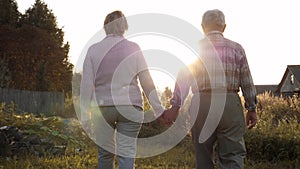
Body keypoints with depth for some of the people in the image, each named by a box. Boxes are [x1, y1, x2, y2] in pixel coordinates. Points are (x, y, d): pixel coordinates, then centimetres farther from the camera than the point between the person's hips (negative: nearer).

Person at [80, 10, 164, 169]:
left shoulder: (93, 50, 2)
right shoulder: (133, 48, 0)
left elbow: (87, 85, 0)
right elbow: (147, 82, -1)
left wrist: (85, 114, 4)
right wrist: (158, 109, 4)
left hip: (102, 108, 1)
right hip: (130, 107, -1)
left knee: (105, 153, 14)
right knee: (127, 153, -1)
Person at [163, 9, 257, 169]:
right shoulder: (236, 48, 7)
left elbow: (183, 80, -1)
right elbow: (247, 81, 8)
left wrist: (175, 107, 0)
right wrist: (251, 108, 16)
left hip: (202, 104, 0)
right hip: (230, 103, 0)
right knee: (233, 156, 0)